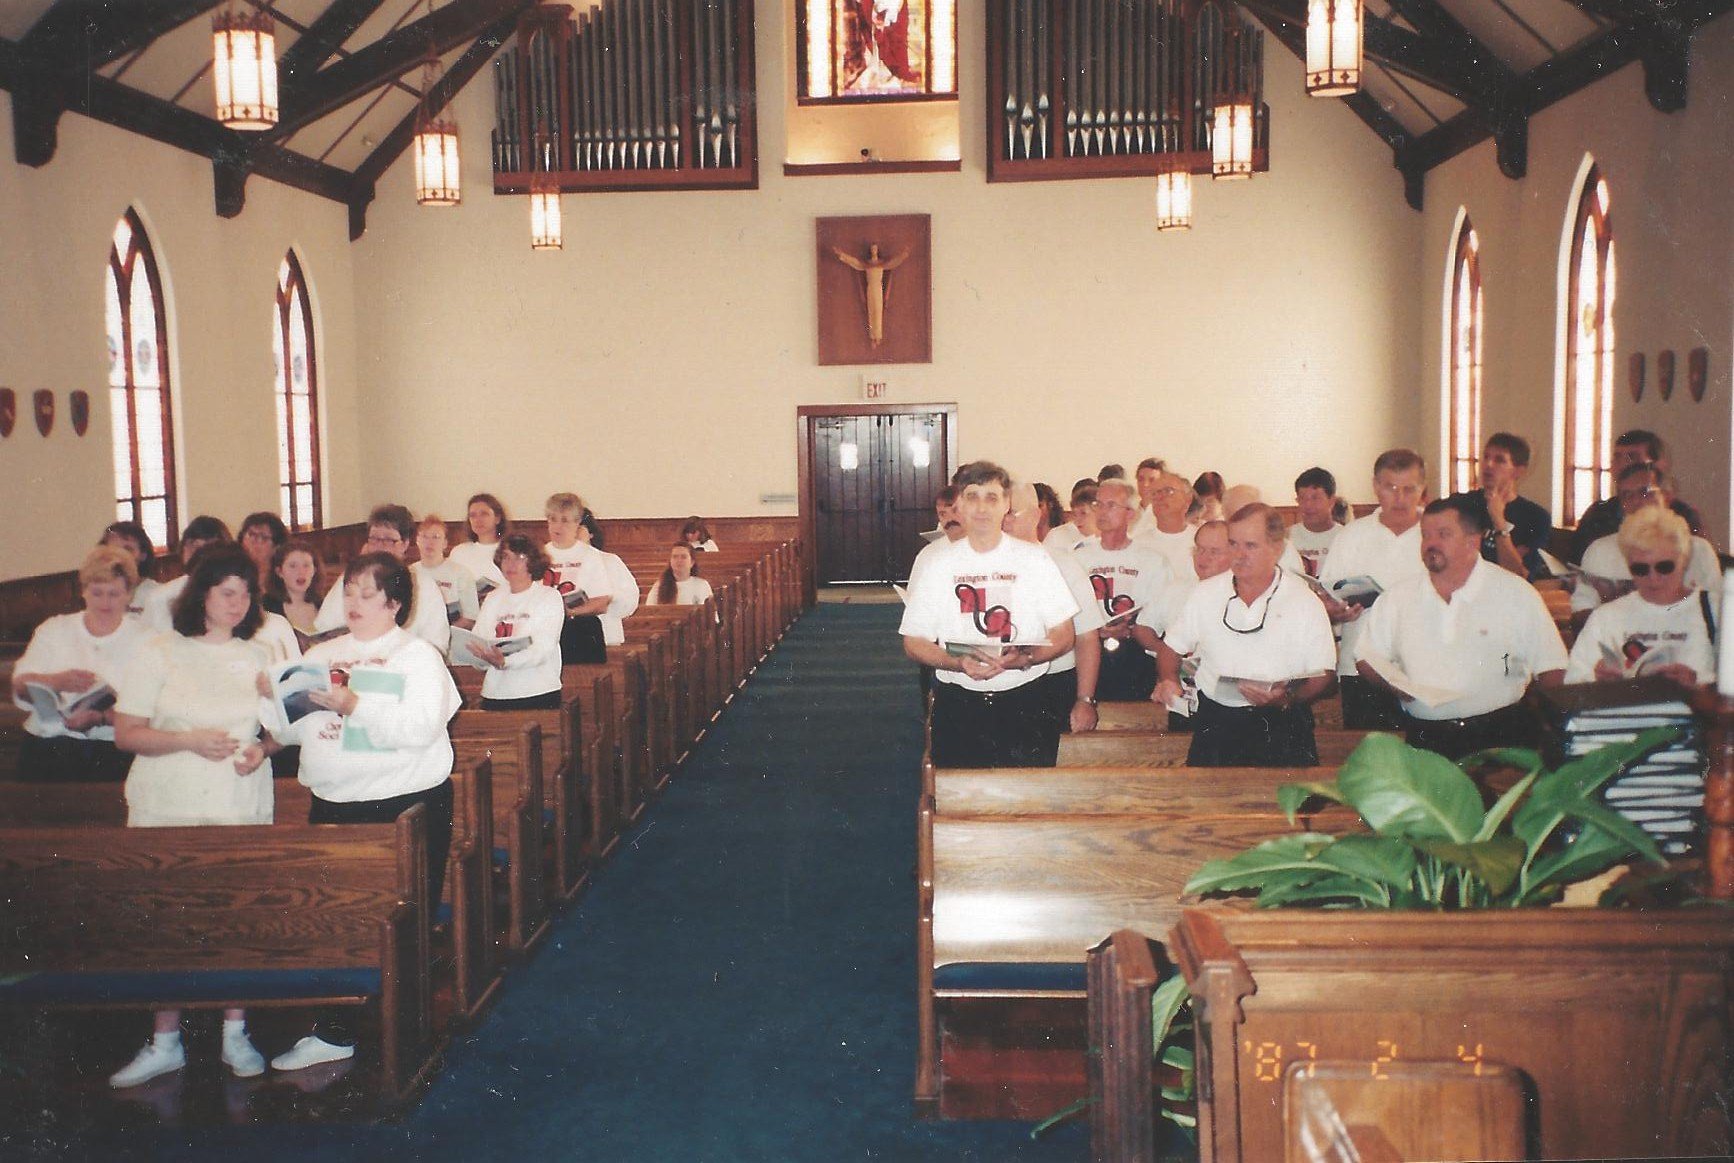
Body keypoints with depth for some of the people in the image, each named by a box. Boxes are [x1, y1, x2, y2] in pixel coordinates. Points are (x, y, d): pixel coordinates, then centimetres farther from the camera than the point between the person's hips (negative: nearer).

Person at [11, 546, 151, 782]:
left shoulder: (144, 638, 7)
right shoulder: (53, 630, 17)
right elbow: (20, 687, 5)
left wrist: (100, 718, -22)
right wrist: (57, 681, -16)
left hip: (113, 750, -2)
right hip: (47, 746, 2)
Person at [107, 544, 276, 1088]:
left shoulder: (258, 657, 10)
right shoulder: (158, 653, 1)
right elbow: (125, 733, -2)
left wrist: (260, 749, -5)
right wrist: (190, 741, -16)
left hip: (243, 806, 2)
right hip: (167, 807, -2)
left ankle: (235, 1034, 14)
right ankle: (165, 1040, 14)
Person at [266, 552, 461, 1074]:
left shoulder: (418, 655, 0)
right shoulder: (322, 655, 16)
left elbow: (421, 727, -15)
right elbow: (291, 728, 12)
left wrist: (352, 703, -20)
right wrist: (272, 698, -8)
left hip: (405, 806, -5)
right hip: (332, 804, 5)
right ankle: (336, 1030, 16)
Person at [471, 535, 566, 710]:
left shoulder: (549, 597, 1)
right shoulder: (493, 599, 16)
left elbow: (543, 649, -12)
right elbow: (477, 640, 9)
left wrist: (505, 662, -28)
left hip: (538, 694, -4)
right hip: (494, 694, 4)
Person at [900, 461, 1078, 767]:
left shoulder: (1034, 559, 5)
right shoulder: (939, 564, 5)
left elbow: (1063, 636, 4)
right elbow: (913, 643, 3)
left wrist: (1025, 658, -17)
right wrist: (959, 663, -15)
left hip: (1023, 700, 0)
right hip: (957, 704, 0)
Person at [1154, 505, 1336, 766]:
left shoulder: (1305, 602, 3)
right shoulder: (1205, 593, 11)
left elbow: (1322, 678, 1)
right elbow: (1171, 647, 22)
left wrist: (1287, 699, -18)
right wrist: (1169, 681, 1)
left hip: (1281, 726, -1)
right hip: (1216, 722, 2)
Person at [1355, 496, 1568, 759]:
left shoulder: (1517, 594, 5)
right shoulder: (1398, 598, 11)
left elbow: (1551, 669, 4)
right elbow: (1366, 658, 16)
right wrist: (1393, 684, -4)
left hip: (1499, 737, -1)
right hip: (1423, 736, 2)